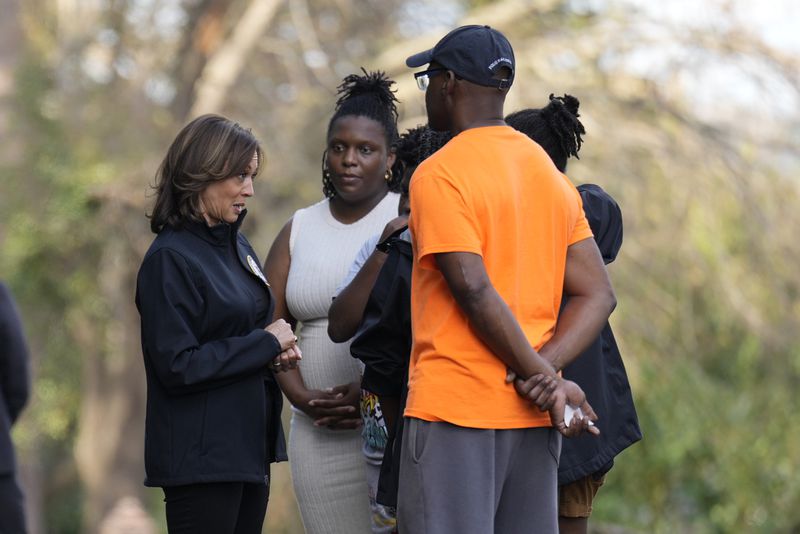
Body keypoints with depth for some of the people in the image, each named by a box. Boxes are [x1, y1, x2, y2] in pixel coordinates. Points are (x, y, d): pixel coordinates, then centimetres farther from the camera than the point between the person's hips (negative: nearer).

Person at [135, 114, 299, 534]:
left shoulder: (236, 246, 13)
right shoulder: (169, 259, -13)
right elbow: (177, 367, -19)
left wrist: (278, 352, 2)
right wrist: (266, 343, -13)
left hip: (248, 448, 8)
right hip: (201, 459, -8)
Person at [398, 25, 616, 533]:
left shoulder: (439, 174, -8)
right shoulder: (552, 174, 14)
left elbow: (475, 291, -17)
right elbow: (598, 295, 8)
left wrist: (543, 376, -12)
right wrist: (546, 370, -4)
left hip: (454, 409, -7)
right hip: (534, 416, 7)